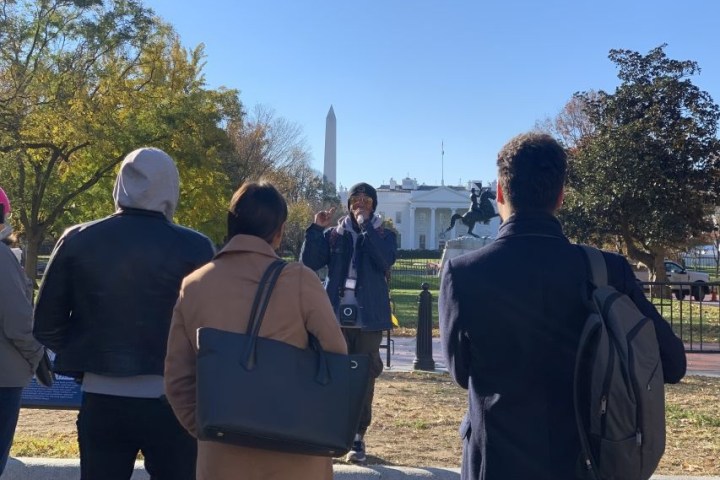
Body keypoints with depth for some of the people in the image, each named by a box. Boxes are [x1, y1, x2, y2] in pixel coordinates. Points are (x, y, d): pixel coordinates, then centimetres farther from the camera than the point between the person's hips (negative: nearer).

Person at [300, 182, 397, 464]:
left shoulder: (383, 235, 5)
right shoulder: (334, 235, 9)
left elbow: (385, 260, -17)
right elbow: (308, 264, -3)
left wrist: (366, 225, -16)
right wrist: (316, 229, -12)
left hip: (368, 319, -1)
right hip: (335, 317, 1)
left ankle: (357, 438, 8)